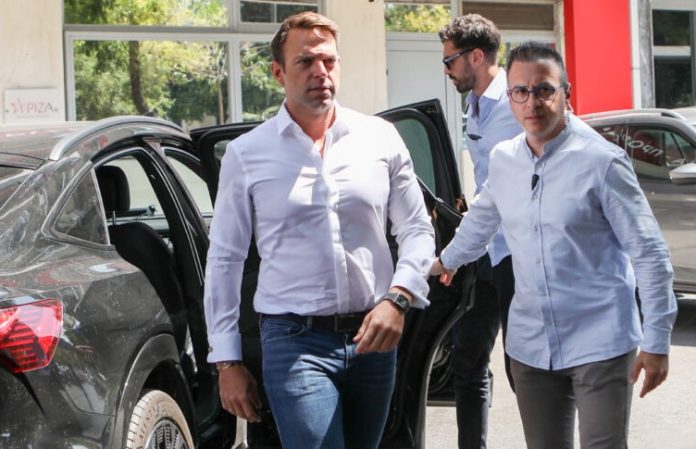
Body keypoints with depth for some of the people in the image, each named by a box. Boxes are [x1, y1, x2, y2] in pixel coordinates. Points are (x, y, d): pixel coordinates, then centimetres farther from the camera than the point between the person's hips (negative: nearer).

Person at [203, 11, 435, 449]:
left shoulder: (381, 138, 5)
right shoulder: (247, 154, 0)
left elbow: (418, 230, 8)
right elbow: (225, 260, 3)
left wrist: (398, 298, -11)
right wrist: (227, 361, 0)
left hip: (373, 337, 3)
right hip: (296, 342, -3)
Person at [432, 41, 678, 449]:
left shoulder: (601, 161, -11)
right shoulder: (503, 160, 6)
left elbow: (649, 254, -10)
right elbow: (482, 218, 28)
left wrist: (656, 342, -11)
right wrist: (448, 261, 42)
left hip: (599, 344, -5)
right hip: (531, 347, 6)